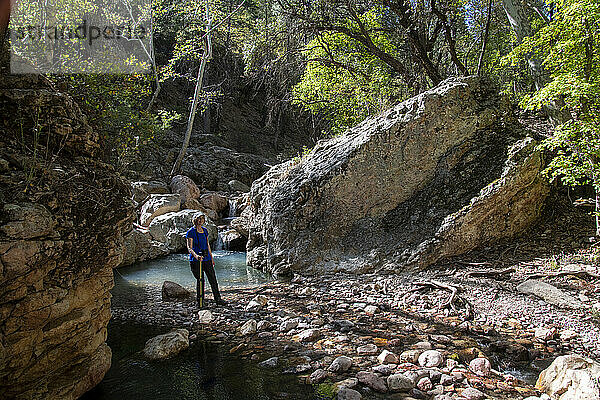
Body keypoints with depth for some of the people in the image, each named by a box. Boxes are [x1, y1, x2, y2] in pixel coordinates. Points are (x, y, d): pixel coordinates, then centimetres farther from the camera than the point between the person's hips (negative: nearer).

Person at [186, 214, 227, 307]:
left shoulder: (205, 230, 11)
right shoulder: (191, 232, -9)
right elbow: (189, 248, -17)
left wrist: (211, 257, 18)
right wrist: (196, 255, -36)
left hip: (206, 258, 6)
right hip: (195, 260, -5)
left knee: (213, 278, 4)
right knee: (200, 280, -1)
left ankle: (218, 299, 11)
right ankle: (199, 301, 15)